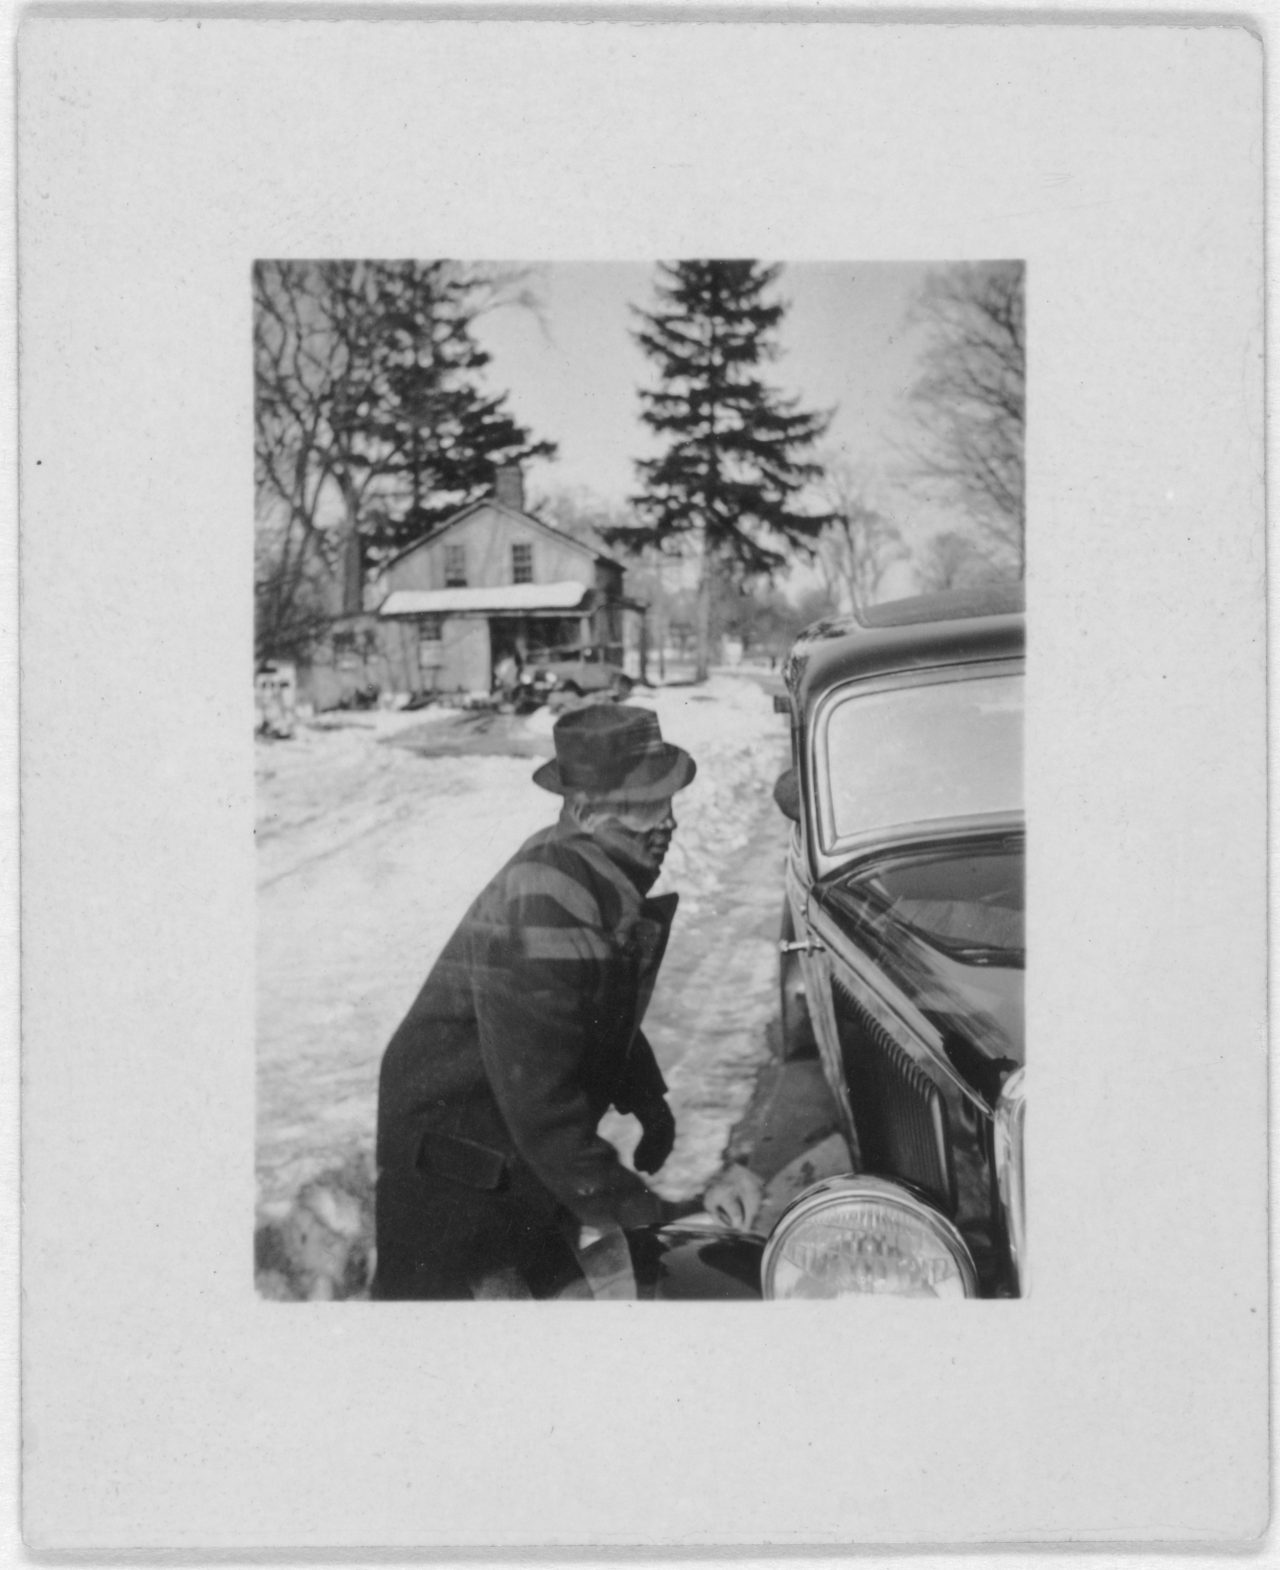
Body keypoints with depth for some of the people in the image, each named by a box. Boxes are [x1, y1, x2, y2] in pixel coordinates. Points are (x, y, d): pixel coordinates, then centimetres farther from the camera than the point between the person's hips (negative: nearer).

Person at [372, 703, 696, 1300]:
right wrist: (625, 1206, -25)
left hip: (529, 1157, 9)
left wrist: (648, 1102, 12)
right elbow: (538, 1099, -31)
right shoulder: (542, 908, -32)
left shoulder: (608, 881, -1)